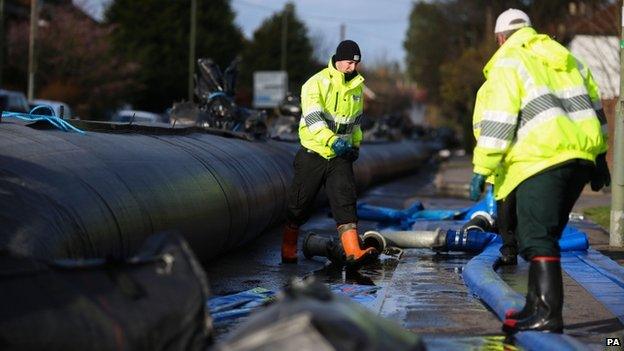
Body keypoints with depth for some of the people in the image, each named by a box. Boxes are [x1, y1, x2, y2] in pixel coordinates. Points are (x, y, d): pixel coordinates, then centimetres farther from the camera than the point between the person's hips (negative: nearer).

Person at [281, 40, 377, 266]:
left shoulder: (357, 86, 9)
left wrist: (356, 144, 22)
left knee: (345, 201, -11)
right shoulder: (317, 83, -13)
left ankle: (353, 251, -21)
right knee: (300, 204, 6)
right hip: (313, 154, -4)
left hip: (340, 157, 4)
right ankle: (288, 249, 24)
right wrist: (332, 140, -36)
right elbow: (313, 117, -25)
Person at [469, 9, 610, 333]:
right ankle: (538, 305, 19)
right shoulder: (566, 58, 23)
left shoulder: (507, 64, -1)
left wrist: (482, 169, -6)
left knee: (536, 238, -9)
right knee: (545, 234, 16)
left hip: (541, 159, -8)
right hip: (581, 157, 8)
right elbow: (593, 107, 25)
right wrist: (599, 158, 30)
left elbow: (498, 122, -9)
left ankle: (548, 314, -17)